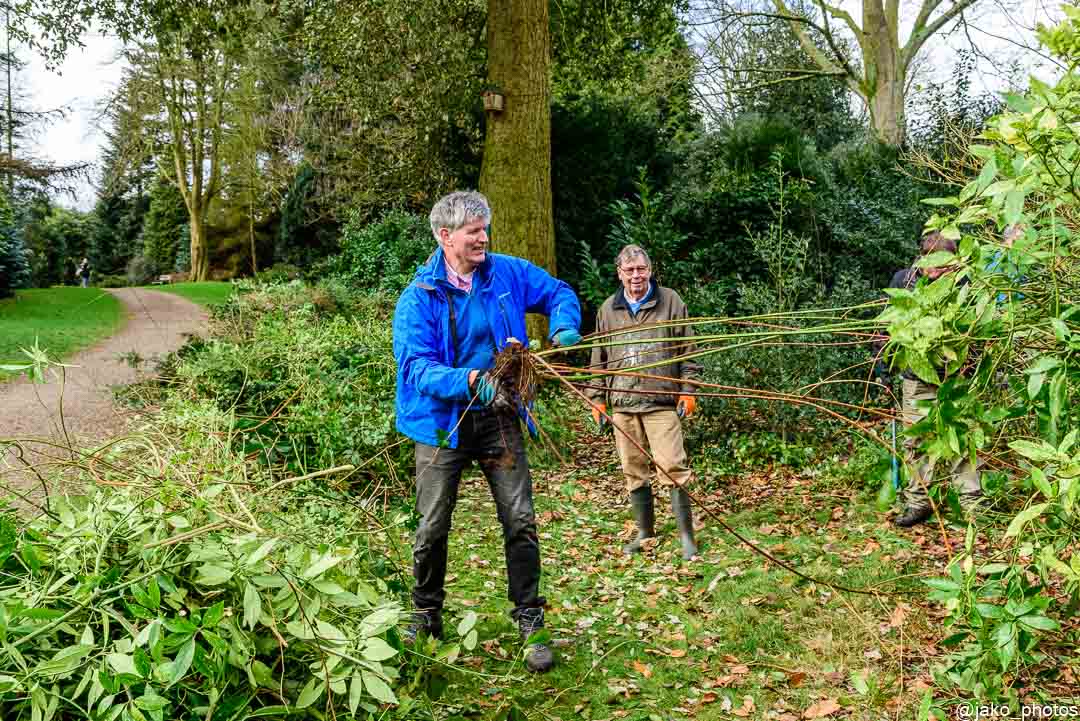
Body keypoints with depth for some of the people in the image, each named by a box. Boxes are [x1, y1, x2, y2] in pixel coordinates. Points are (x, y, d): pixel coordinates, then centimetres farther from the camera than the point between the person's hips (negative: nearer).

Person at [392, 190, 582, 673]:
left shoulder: (507, 273, 0)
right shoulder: (419, 296, -10)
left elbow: (560, 294, 14)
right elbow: (415, 366, -18)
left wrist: (564, 330, -7)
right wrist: (470, 380, -33)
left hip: (497, 417, 2)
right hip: (442, 421, -2)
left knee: (520, 521, 0)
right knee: (432, 528, 7)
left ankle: (530, 624, 13)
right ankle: (426, 616, 29)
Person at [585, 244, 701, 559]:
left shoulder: (670, 301, 3)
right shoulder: (608, 309, 12)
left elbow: (687, 350, 4)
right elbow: (599, 359, 17)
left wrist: (687, 390, -2)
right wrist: (597, 398, 12)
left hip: (662, 401, -3)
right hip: (622, 404, 4)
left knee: (673, 468, -9)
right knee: (633, 471, 9)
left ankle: (686, 535, 2)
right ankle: (645, 531, 23)